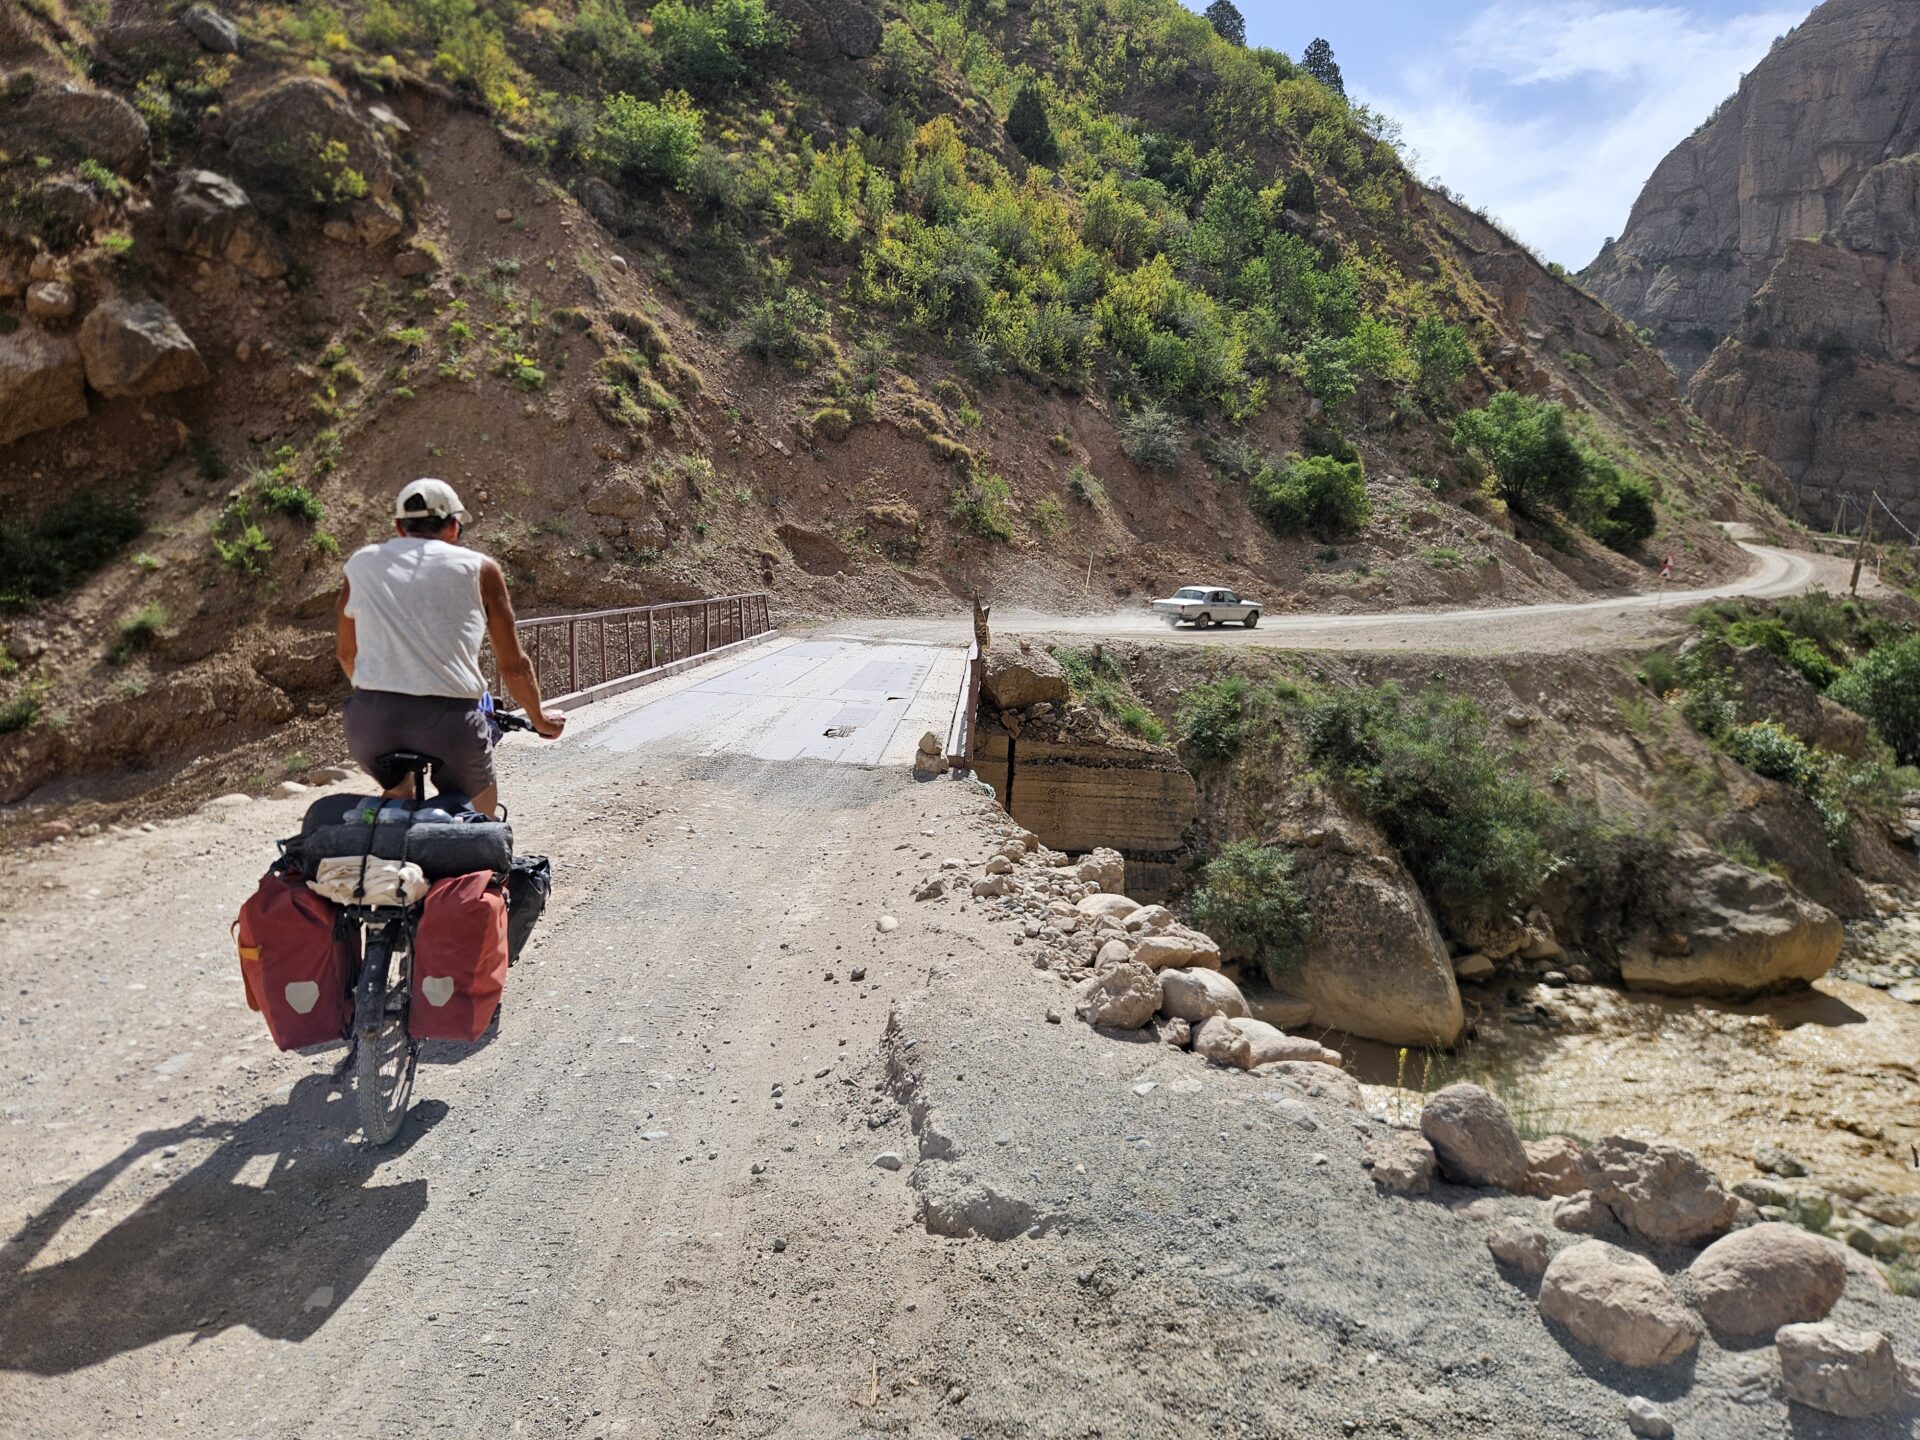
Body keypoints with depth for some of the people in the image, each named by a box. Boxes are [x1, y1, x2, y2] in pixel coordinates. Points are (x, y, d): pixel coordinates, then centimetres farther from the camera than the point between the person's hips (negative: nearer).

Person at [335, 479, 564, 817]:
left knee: (398, 794, 34)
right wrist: (539, 719, 26)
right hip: (450, 722, -3)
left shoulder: (361, 563, 14)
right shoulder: (479, 568, 7)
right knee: (479, 813, 23)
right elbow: (513, 665, 10)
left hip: (370, 721, 3)